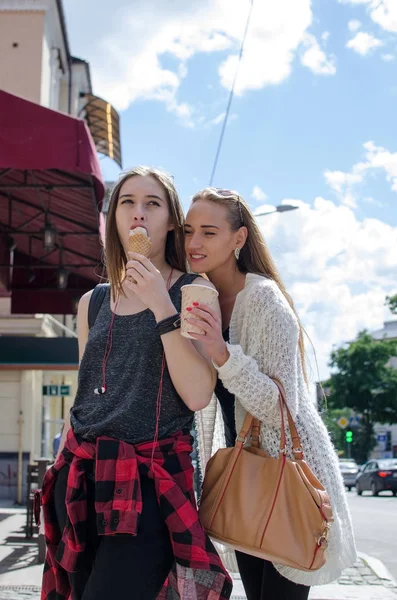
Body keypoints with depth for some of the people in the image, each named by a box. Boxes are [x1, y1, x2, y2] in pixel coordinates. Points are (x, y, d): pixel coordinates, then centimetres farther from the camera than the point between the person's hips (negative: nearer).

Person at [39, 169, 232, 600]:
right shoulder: (93, 302, 12)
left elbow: (198, 395, -11)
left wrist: (162, 306, -15)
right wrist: (66, 469, 15)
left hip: (152, 479, -4)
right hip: (82, 476, 5)